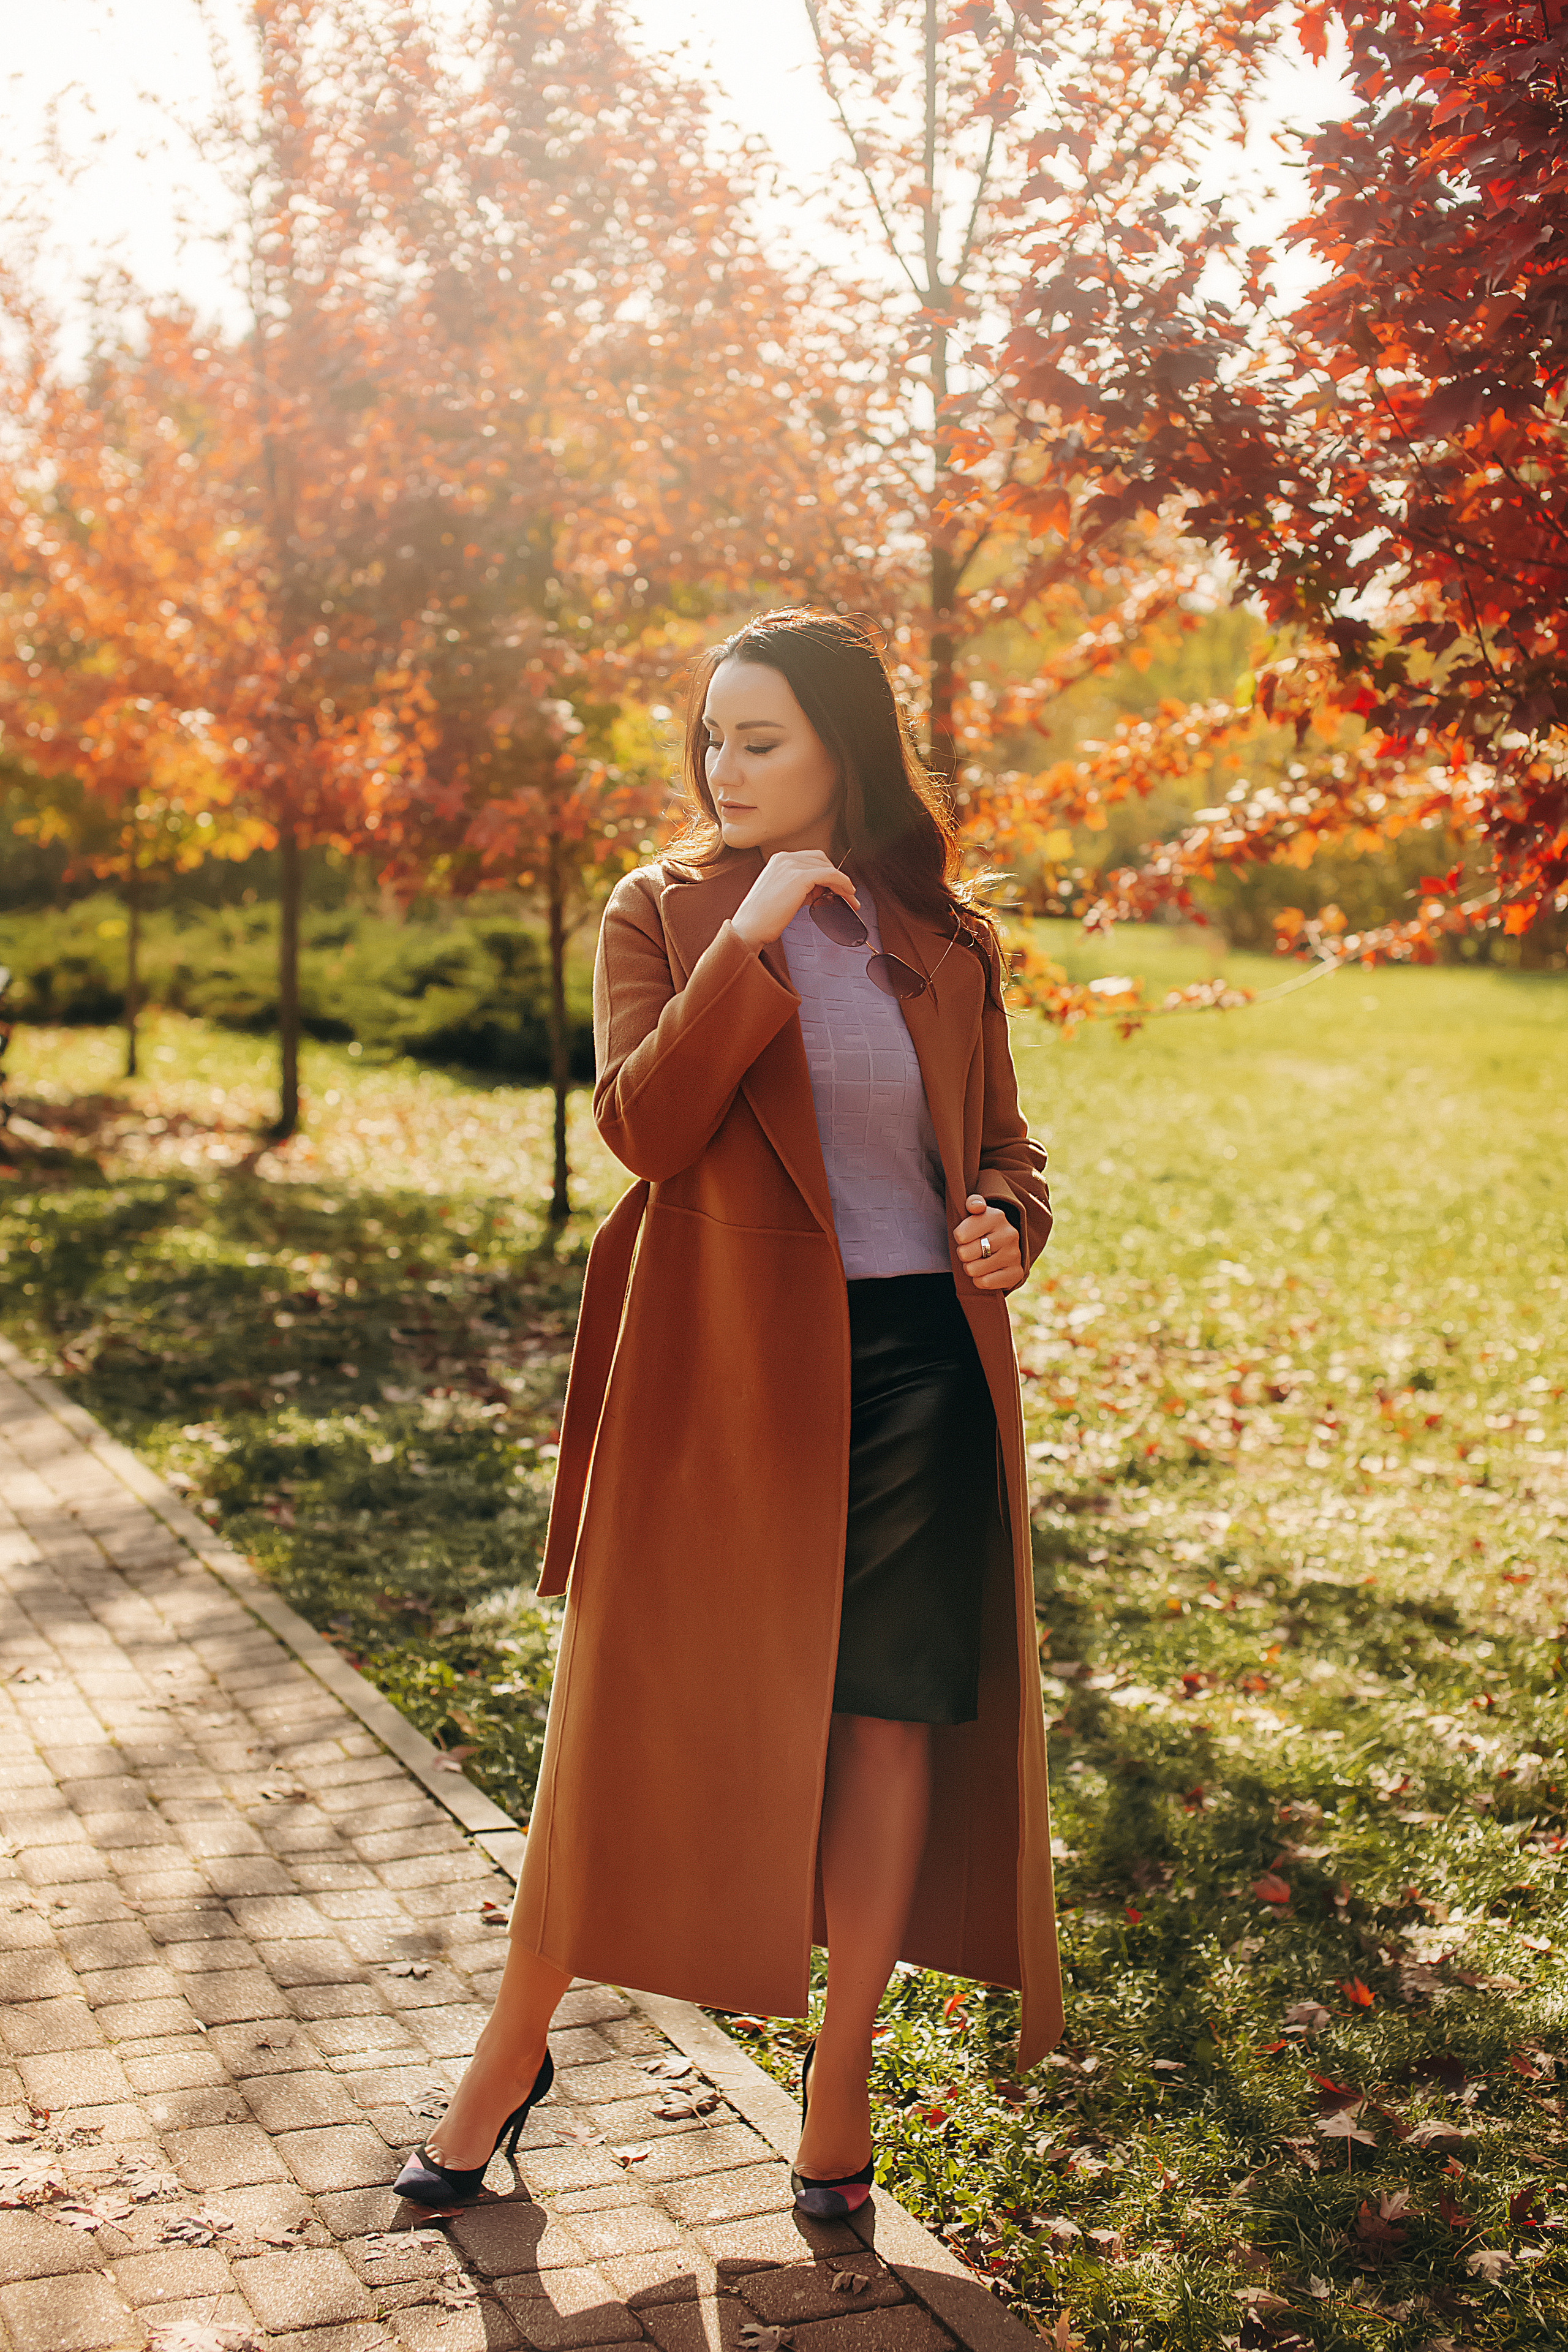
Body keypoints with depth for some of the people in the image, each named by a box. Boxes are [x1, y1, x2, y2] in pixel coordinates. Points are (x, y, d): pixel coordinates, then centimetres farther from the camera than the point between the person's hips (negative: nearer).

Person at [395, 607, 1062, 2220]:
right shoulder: (662, 914, 2)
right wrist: (749, 939, -17)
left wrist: (1007, 1224, -4)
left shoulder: (947, 944, 8)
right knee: (637, 1706, 5)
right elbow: (644, 1124, -13)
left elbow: (1006, 1147, 18)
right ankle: (516, 2048, 24)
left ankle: (841, 2084, 22)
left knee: (893, 1712, 6)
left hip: (914, 1364, 2)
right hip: (720, 1367, -2)